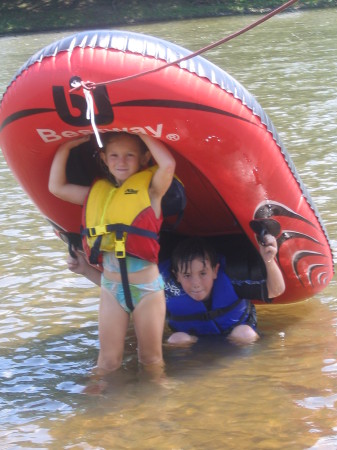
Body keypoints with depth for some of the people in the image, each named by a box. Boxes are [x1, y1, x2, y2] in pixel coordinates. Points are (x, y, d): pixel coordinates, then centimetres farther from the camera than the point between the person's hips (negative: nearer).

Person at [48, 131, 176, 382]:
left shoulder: (151, 189, -8)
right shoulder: (99, 192, 6)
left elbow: (168, 164, -28)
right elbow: (57, 187, 6)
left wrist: (142, 134, -21)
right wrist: (66, 147, 0)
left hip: (147, 287, -4)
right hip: (111, 288, 4)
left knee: (152, 361, 9)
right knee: (107, 364, 6)